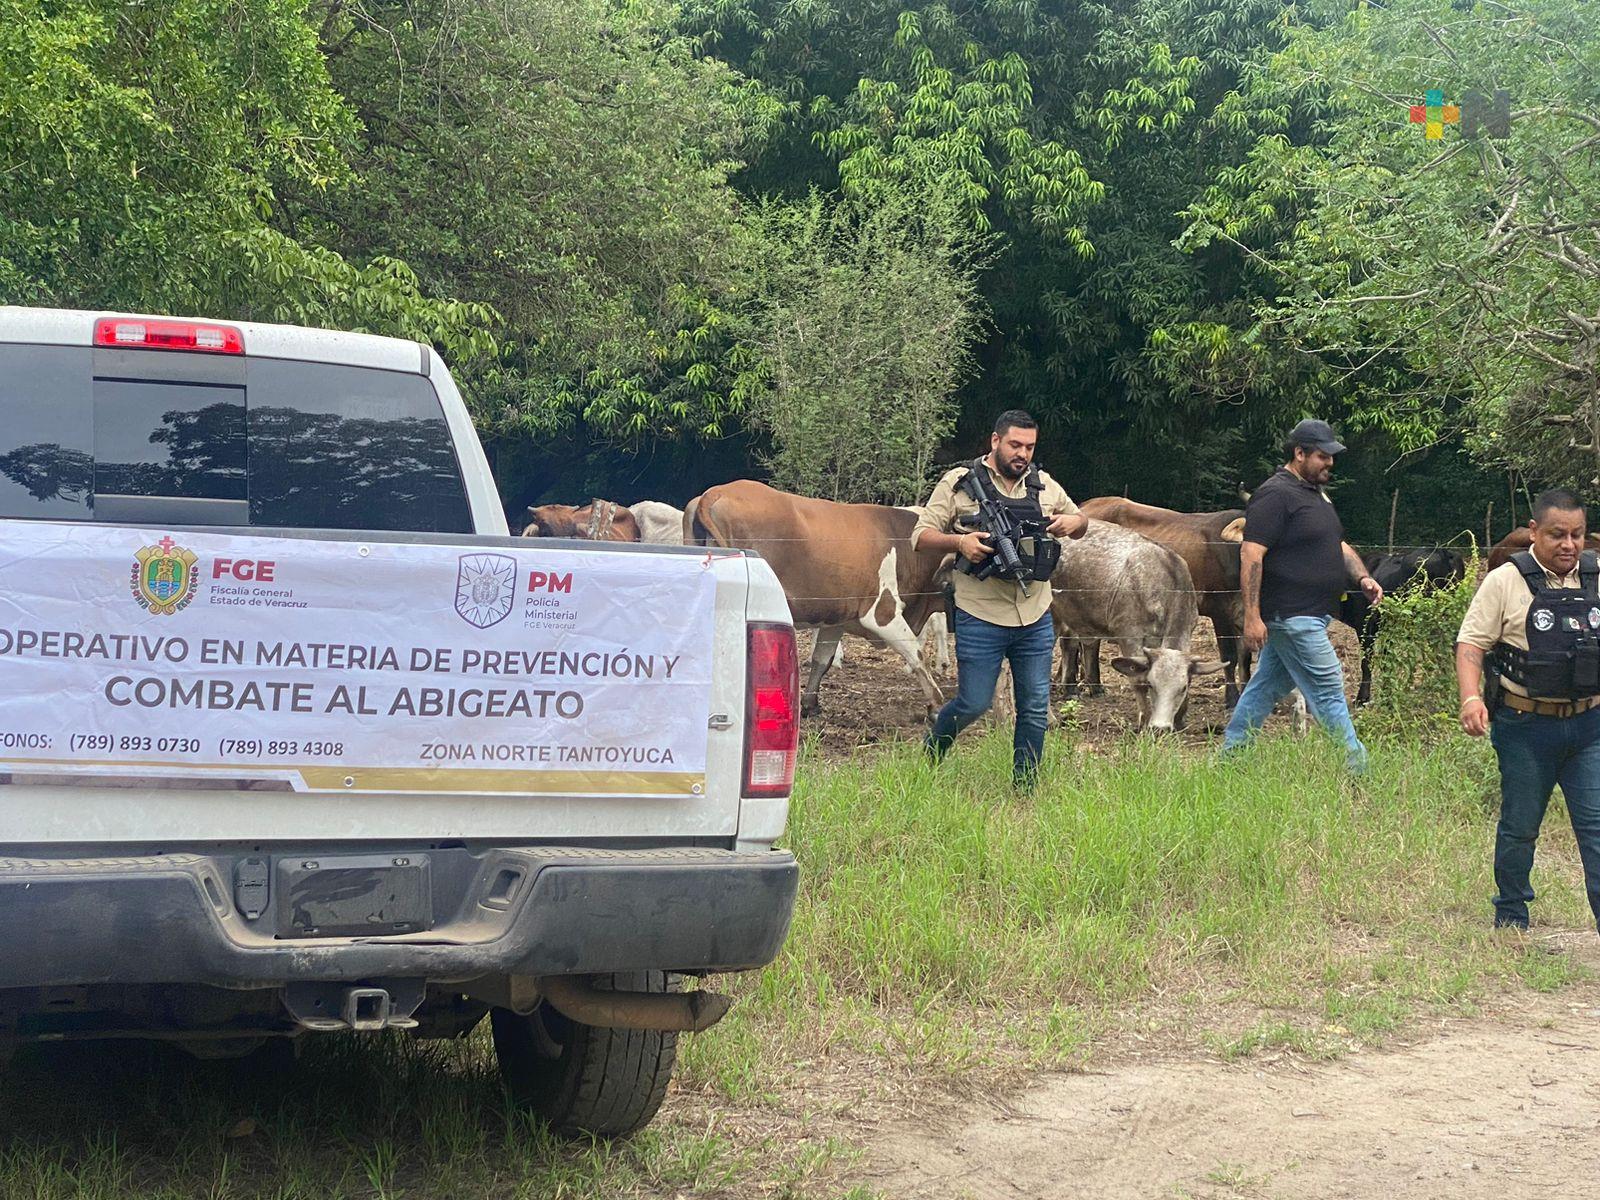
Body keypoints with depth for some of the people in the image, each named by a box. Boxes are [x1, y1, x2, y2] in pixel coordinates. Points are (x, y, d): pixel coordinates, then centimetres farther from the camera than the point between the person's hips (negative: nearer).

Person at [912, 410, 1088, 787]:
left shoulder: (1044, 485, 11)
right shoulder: (960, 483, -2)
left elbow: (1080, 522, 25)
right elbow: (920, 537, -3)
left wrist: (1073, 523, 0)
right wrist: (958, 542, -22)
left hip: (1035, 618, 4)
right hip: (980, 619, -4)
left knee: (1035, 708, 5)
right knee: (974, 704, 1)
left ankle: (1025, 788, 16)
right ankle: (930, 754, 29)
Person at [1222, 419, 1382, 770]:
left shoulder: (1316, 493, 19)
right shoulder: (1275, 495, -13)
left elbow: (1339, 546, 27)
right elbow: (1251, 554, -19)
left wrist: (1362, 577, 8)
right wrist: (1252, 616, -25)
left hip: (1309, 615, 10)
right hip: (1291, 615, -10)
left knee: (1267, 686, 14)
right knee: (1328, 690, -6)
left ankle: (1230, 755, 22)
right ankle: (1356, 767, -2)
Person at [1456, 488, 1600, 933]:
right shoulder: (1505, 582, -6)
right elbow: (1471, 643, -7)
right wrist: (1471, 697, -22)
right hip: (1525, 726, -2)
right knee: (1519, 826, 10)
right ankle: (1510, 920, 25)